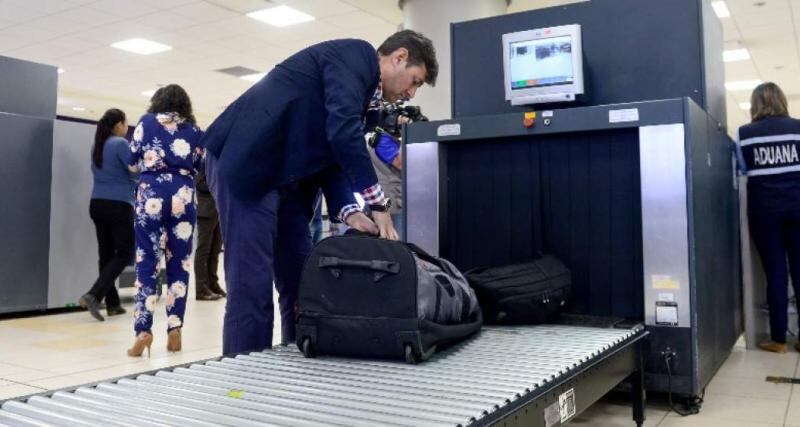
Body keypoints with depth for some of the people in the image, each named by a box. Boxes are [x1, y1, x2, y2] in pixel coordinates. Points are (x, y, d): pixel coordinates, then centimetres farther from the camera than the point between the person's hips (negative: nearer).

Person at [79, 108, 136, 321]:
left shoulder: (96, 146, 12)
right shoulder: (120, 143, -11)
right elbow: (137, 171, -12)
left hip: (97, 204, 8)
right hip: (118, 205, -8)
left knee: (106, 253, 9)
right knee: (124, 254, 0)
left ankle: (112, 303, 12)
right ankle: (93, 295, -15)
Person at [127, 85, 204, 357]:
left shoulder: (146, 122, 11)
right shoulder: (194, 130, 13)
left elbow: (132, 163, 12)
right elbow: (199, 166, 13)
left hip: (152, 194, -1)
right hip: (183, 196, 1)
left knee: (147, 262, -1)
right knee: (179, 263, 6)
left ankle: (143, 331, -10)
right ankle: (174, 329, 4)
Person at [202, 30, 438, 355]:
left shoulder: (359, 81, 20)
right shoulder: (353, 54, -7)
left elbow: (331, 155, 16)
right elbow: (343, 133, -23)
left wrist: (349, 213, 0)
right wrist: (378, 204, -15)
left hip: (284, 176, 10)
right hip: (246, 163, -10)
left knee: (301, 283, 9)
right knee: (252, 288, -10)